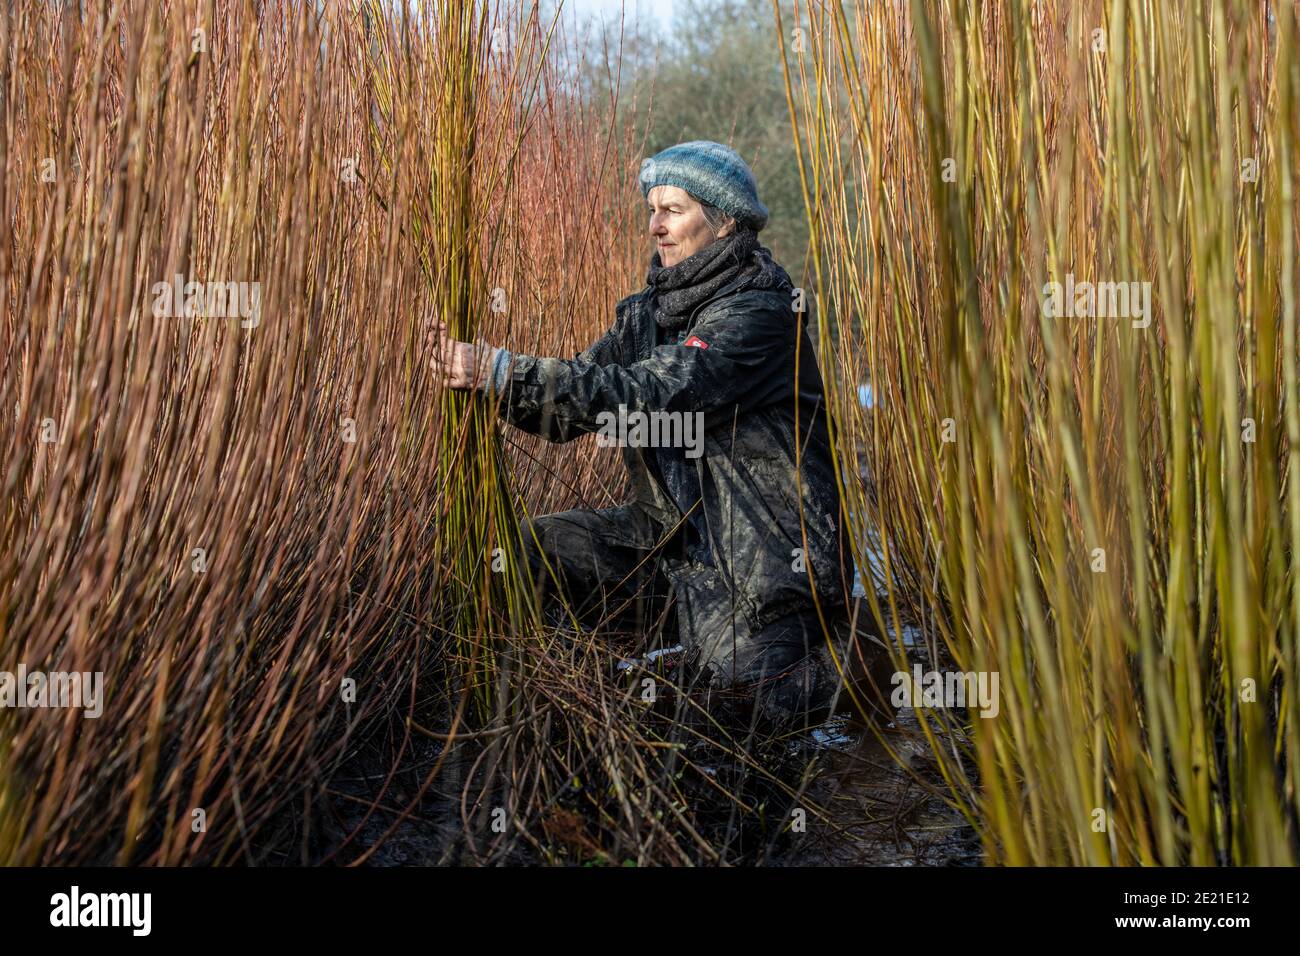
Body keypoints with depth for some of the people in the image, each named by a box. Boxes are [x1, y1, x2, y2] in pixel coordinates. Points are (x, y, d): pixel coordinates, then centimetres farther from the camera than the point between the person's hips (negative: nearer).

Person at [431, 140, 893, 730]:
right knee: (531, 548, 0)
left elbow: (648, 395, -29)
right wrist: (482, 375, -13)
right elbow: (578, 399, 4)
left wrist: (501, 371, -31)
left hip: (766, 542, -8)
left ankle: (847, 664, 8)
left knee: (742, 681, -26)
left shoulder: (759, 310, -18)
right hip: (677, 528, 8)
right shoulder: (651, 309, 9)